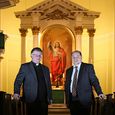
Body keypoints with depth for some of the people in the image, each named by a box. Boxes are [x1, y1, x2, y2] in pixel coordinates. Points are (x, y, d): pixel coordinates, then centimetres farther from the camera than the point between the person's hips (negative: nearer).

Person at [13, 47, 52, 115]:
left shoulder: (45, 69, 17)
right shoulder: (25, 66, 4)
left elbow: (48, 84, 18)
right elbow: (18, 81, -2)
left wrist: (50, 98, 10)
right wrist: (16, 93, -18)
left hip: (44, 100, 4)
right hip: (32, 100, -4)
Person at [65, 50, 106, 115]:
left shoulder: (88, 67, 2)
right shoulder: (69, 70, 14)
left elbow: (94, 80, -6)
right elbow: (67, 86, 16)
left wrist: (100, 93, -20)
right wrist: (67, 101, 11)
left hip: (84, 100, -4)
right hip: (72, 100, 4)